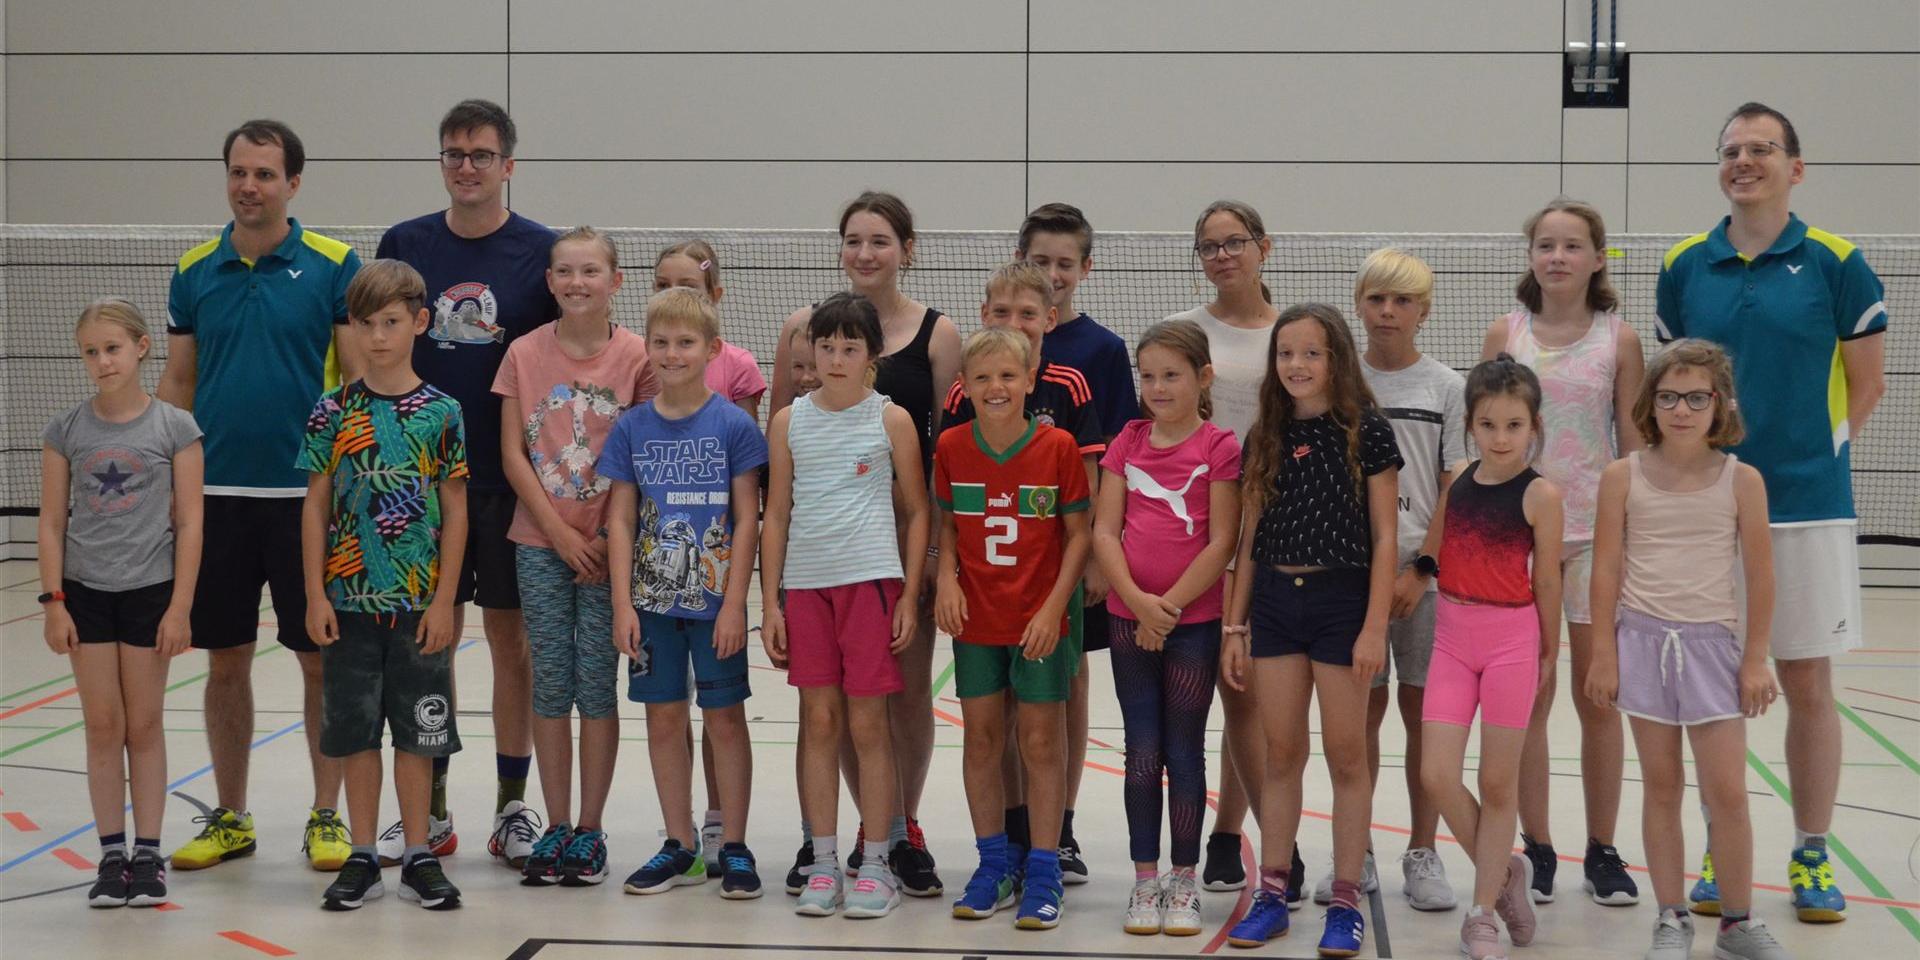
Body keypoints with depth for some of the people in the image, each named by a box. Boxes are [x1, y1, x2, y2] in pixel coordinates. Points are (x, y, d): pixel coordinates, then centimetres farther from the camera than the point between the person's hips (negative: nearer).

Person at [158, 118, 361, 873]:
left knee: (321, 660, 4)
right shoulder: (194, 272, 8)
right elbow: (177, 383, 11)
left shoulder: (334, 266, -2)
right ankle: (229, 818, 21)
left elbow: (360, 378, -3)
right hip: (216, 494, 3)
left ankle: (327, 818, 15)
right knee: (225, 661, 9)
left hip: (308, 495, -3)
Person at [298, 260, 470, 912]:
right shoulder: (333, 412, 1)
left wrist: (444, 600, -4)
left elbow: (455, 511, 1)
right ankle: (362, 859, 16)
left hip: (419, 604, -1)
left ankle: (418, 858, 16)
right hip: (350, 600, 1)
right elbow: (316, 507, 3)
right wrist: (316, 596, -3)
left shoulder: (440, 413, -1)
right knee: (356, 730, 7)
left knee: (418, 731, 6)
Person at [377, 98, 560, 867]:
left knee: (510, 639, 5)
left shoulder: (542, 251, -2)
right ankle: (430, 812, 17)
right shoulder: (403, 245, 4)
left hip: (511, 479, -2)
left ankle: (513, 809, 15)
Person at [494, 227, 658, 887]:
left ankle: (590, 830, 11)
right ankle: (556, 827, 14)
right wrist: (560, 533, -8)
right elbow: (512, 455, 0)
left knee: (596, 683, 2)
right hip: (540, 542, 2)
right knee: (550, 685, 5)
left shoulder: (637, 356, -3)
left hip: (608, 543, -2)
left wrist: (609, 535, -11)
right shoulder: (525, 353, 2)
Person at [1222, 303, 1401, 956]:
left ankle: (1346, 902, 10)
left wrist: (1375, 626, -12)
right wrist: (1234, 626, 8)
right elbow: (1248, 540, 11)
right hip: (1275, 602, 4)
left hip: (1341, 600, -4)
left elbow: (1384, 538, -6)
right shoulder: (1265, 437, 7)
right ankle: (1272, 894, 15)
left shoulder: (1365, 431, -5)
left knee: (1345, 755, 2)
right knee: (1281, 754, 8)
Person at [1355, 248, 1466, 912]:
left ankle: (1422, 856, 14)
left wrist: (1419, 571, -9)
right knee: (1362, 711, 6)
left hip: (1426, 576, -1)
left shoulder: (1447, 388, 2)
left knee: (1424, 712, 4)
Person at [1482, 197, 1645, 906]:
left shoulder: (1619, 339, 1)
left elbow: (1634, 447, 3)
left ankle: (1602, 851, 16)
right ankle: (1537, 850, 14)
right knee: (1529, 696, 5)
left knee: (1600, 697, 5)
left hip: (1597, 531, 0)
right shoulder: (1505, 334, 3)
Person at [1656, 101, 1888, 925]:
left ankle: (1812, 857, 16)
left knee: (1807, 685, 5)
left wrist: (1813, 449, 1)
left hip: (1806, 508, -2)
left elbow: (1866, 382, 5)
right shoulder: (1684, 267, 5)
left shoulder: (1835, 263, -1)